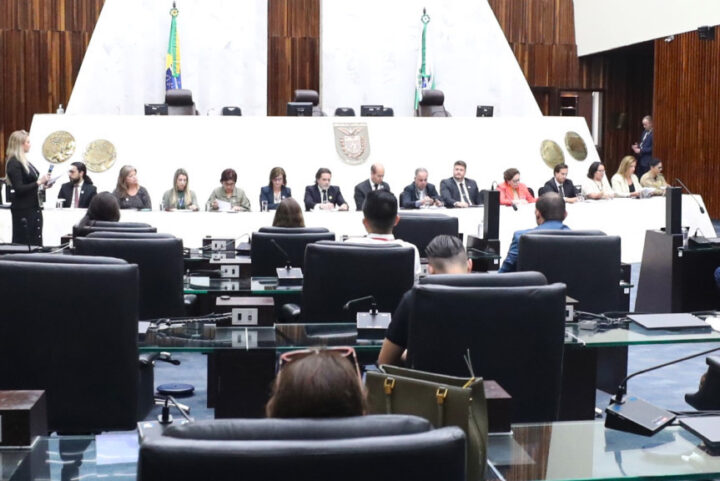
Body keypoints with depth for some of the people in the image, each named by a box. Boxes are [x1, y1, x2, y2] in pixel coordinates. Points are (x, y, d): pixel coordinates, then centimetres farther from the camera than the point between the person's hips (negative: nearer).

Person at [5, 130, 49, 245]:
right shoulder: (14, 163, -13)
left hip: (33, 207, 9)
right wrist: (38, 182, -20)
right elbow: (19, 188, -18)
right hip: (23, 210, -9)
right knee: (23, 244, -4)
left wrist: (43, 184, 8)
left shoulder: (24, 161, 13)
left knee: (36, 244, 7)